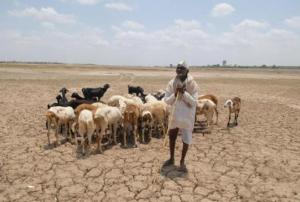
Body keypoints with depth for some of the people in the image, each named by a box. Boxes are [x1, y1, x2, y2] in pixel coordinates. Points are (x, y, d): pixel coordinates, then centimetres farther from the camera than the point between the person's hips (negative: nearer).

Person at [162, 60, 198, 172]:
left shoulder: (192, 84, -12)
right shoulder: (172, 83, -5)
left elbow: (194, 102, -16)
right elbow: (166, 100, -7)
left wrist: (184, 92, -27)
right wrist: (175, 94, -24)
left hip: (187, 117, -3)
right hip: (175, 115, 3)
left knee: (186, 140, 6)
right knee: (172, 137, 15)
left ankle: (182, 162, 26)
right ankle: (171, 159, 36)